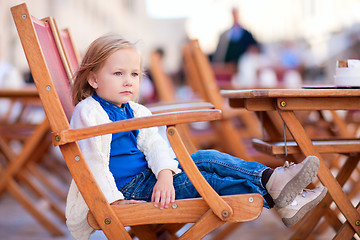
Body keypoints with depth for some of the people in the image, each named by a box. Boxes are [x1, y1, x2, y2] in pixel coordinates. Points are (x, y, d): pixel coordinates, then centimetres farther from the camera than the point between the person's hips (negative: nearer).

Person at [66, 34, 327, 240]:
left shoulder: (136, 111, 13)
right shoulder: (89, 112, -11)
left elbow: (154, 145, 0)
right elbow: (93, 161, -19)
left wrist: (165, 175, -22)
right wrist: (116, 201, -26)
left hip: (147, 178, 8)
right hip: (128, 189, -8)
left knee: (205, 159, -11)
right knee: (197, 180, -22)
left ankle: (269, 178, -21)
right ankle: (271, 191, -26)